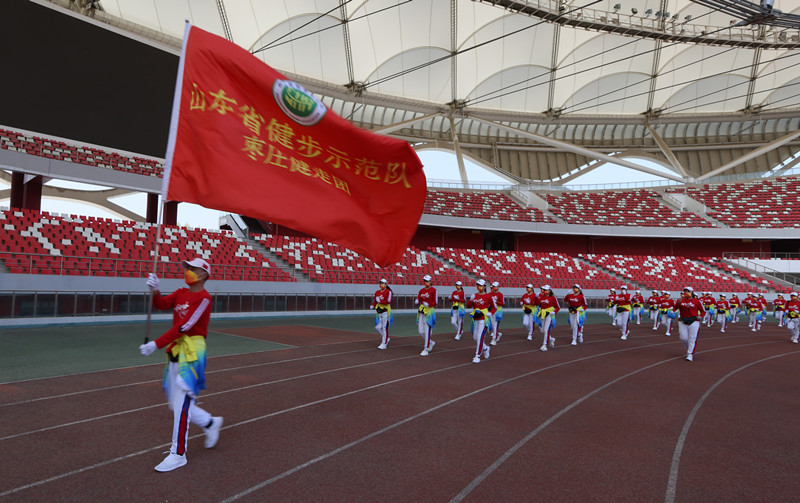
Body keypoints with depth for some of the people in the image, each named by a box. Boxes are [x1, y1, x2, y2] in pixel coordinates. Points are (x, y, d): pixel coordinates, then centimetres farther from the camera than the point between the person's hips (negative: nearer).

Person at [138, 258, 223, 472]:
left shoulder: (203, 298, -12)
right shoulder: (181, 293, 14)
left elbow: (183, 326, -19)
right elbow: (161, 304, -1)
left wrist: (156, 344, -21)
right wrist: (155, 291, -20)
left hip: (191, 352, -8)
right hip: (175, 351, 8)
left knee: (181, 403, -6)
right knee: (175, 403, 14)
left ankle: (178, 454, 5)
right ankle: (210, 423, 33)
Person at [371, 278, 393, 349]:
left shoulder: (388, 292, -7)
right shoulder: (377, 292, 12)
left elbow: (388, 301, -16)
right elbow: (375, 301, 15)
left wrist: (380, 301, -21)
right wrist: (372, 306, -5)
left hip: (385, 312, -6)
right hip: (379, 312, 6)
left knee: (385, 328, -4)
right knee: (377, 327, 5)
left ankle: (384, 344, 3)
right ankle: (386, 339, 26)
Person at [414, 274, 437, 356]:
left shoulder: (433, 290, -5)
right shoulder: (421, 290, 11)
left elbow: (435, 302, -7)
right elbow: (418, 300, 7)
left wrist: (428, 304, -23)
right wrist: (417, 301, -16)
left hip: (429, 311, -6)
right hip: (421, 312, 6)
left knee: (427, 332, -7)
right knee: (421, 332, 7)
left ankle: (426, 350, 0)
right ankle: (431, 343, 32)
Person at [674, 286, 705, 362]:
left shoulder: (697, 301, 3)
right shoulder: (680, 300, 6)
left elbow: (703, 311, 11)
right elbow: (675, 308, -9)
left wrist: (700, 316, -8)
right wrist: (679, 302, -27)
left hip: (693, 322, -2)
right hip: (683, 322, 2)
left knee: (692, 339, -5)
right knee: (683, 338, 3)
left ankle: (690, 354, -1)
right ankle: (689, 349, 29)